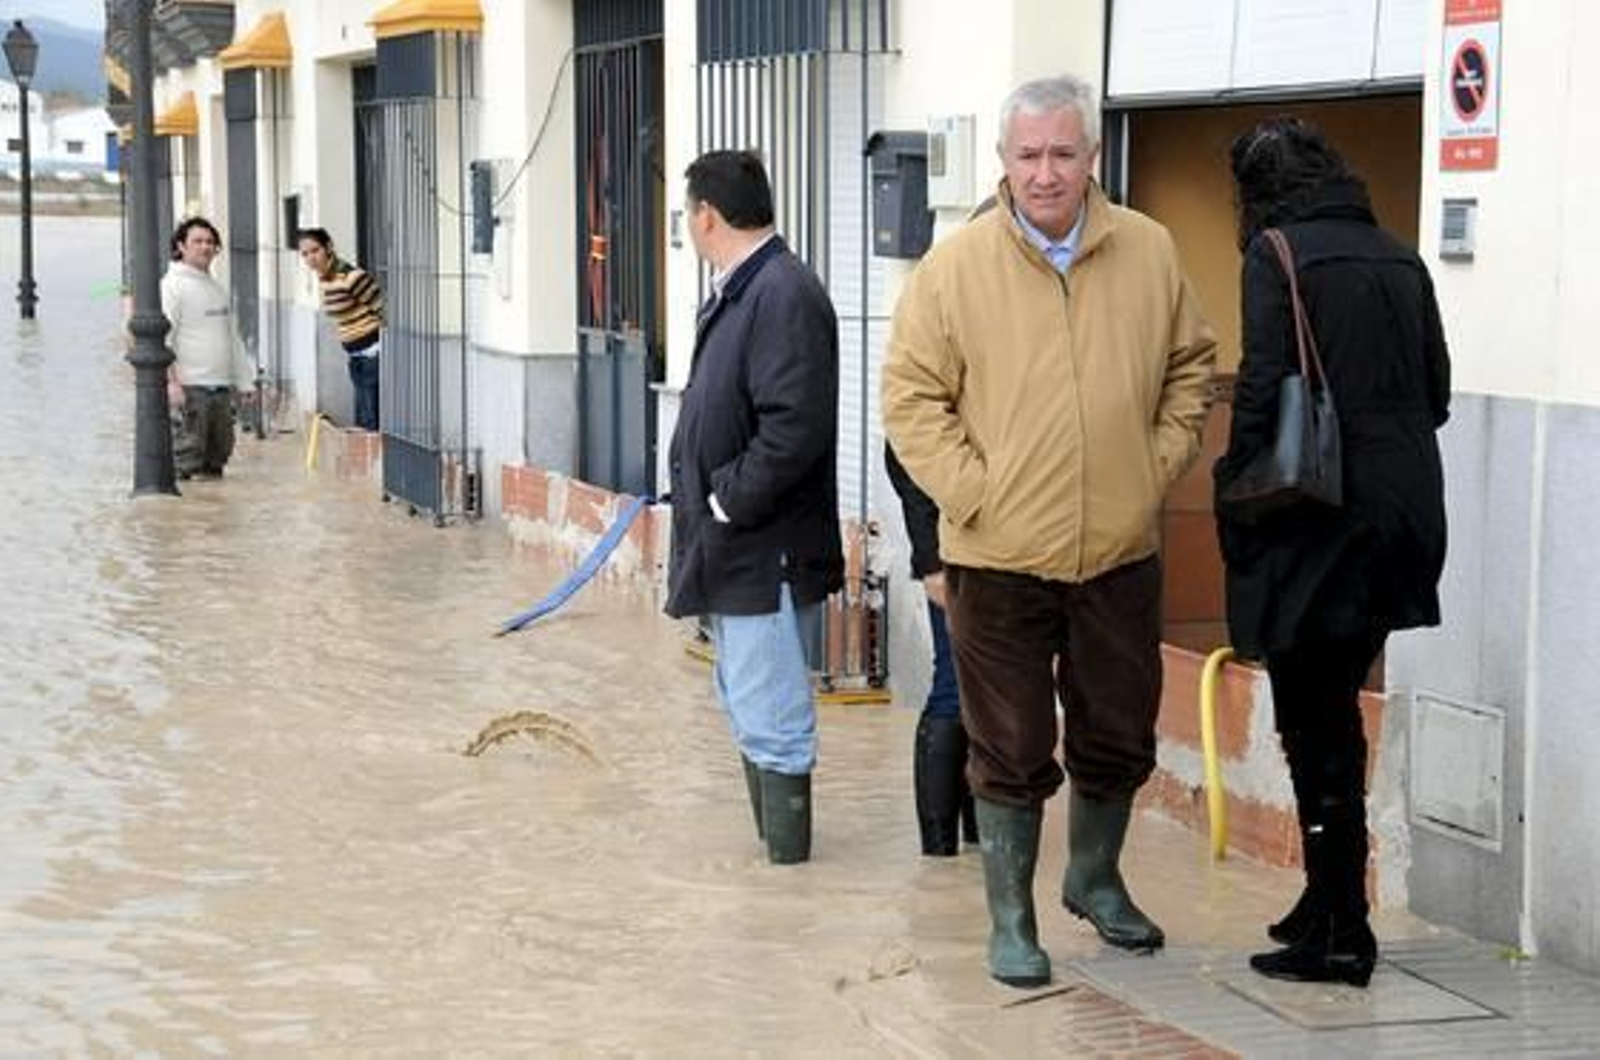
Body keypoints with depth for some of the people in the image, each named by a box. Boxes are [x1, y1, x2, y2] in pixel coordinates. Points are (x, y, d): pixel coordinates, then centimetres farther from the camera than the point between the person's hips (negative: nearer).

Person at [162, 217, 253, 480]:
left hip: (222, 385, 8)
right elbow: (163, 337, -13)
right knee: (187, 450, -9)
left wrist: (243, 378, 19)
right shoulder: (173, 285, -6)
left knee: (219, 452, 10)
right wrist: (172, 380, -21)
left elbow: (231, 336, 23)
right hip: (190, 387, -8)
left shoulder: (216, 287, 19)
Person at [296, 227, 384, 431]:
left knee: (371, 423, -9)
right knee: (362, 424, 12)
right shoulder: (322, 280, 8)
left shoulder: (351, 277, -19)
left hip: (373, 355, -9)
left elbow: (384, 309, -17)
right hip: (356, 358, 9)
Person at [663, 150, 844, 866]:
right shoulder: (737, 292, 13)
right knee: (749, 706, 19)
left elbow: (795, 426, -26)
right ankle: (773, 845, 30)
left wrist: (729, 502, -18)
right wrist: (705, 505, 12)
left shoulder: (785, 295, -18)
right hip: (733, 551, 11)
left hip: (767, 553, -11)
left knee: (771, 722, -5)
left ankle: (786, 859, 2)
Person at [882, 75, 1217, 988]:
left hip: (1120, 552, 3)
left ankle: (1095, 879, 40)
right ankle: (1011, 919, 21)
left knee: (1120, 739, 17)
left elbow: (1193, 365, 13)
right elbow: (911, 397, -5)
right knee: (1012, 752, 6)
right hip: (1000, 558, -3)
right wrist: (971, 492, -11)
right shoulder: (957, 265, -8)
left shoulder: (1149, 253, 1)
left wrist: (1160, 463, 4)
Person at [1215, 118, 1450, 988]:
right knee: (1335, 710, 17)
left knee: (1316, 726, 0)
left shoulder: (1279, 254, -6)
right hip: (1403, 515, 7)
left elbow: (1263, 386, -14)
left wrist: (1235, 494, -6)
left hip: (1317, 518, -7)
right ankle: (1327, 901, 24)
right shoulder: (1399, 258, 13)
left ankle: (1341, 932, 2)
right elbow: (1436, 389, 13)